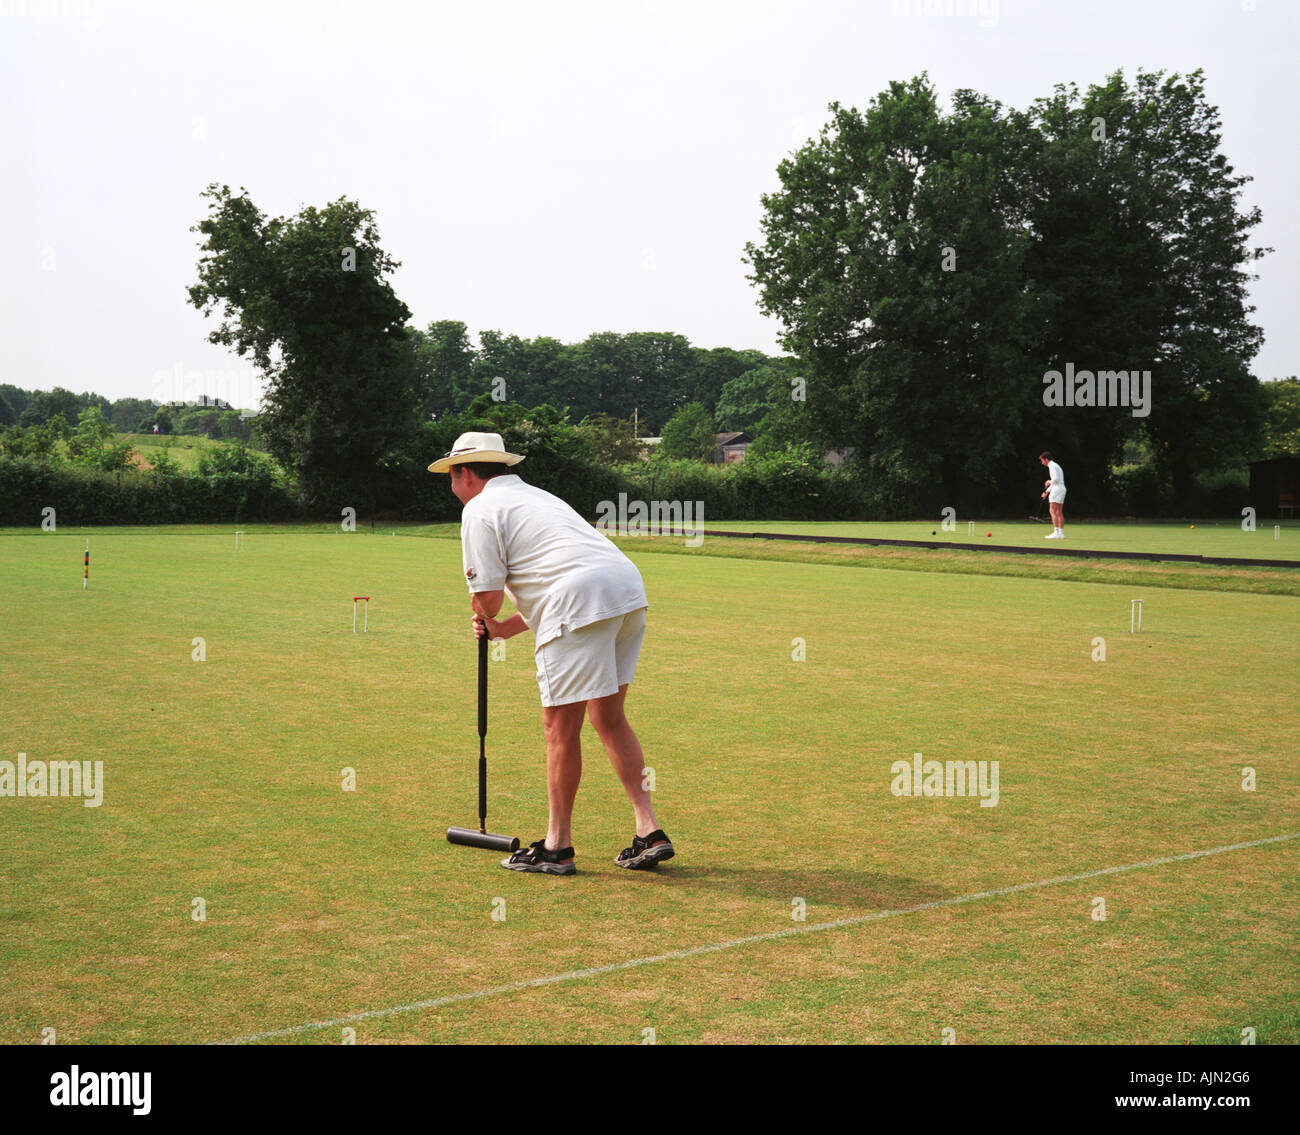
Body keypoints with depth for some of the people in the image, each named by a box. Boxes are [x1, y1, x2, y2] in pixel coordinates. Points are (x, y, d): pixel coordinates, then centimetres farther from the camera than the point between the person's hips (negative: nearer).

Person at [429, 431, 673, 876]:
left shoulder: (480, 509, 6)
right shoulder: (535, 496, 32)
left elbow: (487, 595, -3)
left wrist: (484, 615, 20)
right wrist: (504, 627, 31)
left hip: (582, 605, -9)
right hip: (628, 588, 9)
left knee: (560, 726, 2)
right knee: (610, 717, 16)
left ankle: (557, 846, 11)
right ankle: (649, 831, 14)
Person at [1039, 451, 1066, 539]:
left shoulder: (1052, 466, -9)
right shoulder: (1056, 466, 22)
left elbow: (1055, 479, -23)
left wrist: (1049, 482, -3)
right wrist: (1047, 491, 21)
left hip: (1057, 489, -10)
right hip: (1062, 489, 10)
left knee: (1052, 511, -11)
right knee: (1059, 513, 10)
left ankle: (1056, 532, -18)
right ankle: (1061, 533, 9)